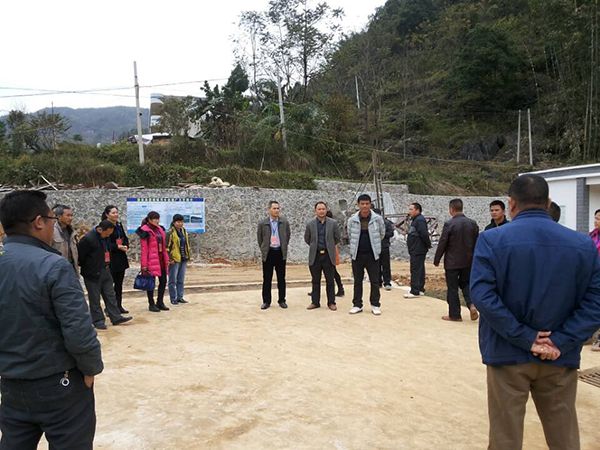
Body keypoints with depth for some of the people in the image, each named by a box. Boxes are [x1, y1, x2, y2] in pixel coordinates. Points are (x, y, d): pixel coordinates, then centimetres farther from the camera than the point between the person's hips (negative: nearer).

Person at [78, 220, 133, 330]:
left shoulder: (105, 237, 5)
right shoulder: (88, 239, -20)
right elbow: (80, 256, -16)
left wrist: (107, 265, 12)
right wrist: (86, 267, -6)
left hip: (105, 271, 8)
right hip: (93, 274, -8)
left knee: (110, 295, 12)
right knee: (95, 299, 4)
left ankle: (116, 317, 19)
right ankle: (98, 320, 14)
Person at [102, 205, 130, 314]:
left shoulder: (119, 225, 12)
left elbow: (125, 238, 15)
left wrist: (126, 246, -4)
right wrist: (118, 246, -23)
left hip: (121, 257, 7)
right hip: (110, 259, -7)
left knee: (119, 283, 11)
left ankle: (119, 305, 19)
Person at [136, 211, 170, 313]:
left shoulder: (160, 229, 13)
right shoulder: (145, 231, -9)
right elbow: (144, 248, -13)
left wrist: (166, 258, 12)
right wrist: (144, 264, -15)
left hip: (161, 259, 7)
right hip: (151, 260, -7)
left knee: (163, 281, 9)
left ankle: (160, 302, 23)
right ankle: (151, 304, 14)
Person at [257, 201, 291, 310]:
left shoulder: (285, 222, 2)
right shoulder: (262, 223, -2)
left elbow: (288, 235, 15)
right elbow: (259, 238, 9)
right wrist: (263, 249, 9)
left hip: (280, 253, 1)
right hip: (268, 253, -1)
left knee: (281, 278, 7)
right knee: (267, 279, 4)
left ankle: (282, 300, 17)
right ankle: (266, 301, 13)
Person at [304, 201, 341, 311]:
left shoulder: (333, 223, -1)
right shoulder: (310, 224, 1)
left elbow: (337, 238, 9)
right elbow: (307, 239, 12)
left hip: (328, 255, -1)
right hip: (315, 256, 1)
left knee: (330, 281, 4)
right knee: (315, 281, 8)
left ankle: (331, 302, 13)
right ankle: (315, 302, 17)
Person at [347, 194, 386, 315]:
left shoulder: (377, 219, -6)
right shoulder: (352, 220, -4)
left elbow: (382, 234, 10)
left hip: (372, 254, -1)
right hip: (357, 255, 1)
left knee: (375, 281, 3)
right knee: (357, 281, 9)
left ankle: (375, 305, 14)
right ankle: (357, 305, 19)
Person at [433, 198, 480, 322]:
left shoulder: (449, 224, -14)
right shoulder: (472, 223, 1)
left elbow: (442, 244, -12)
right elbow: (476, 243, 8)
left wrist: (436, 260, -2)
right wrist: (474, 258, 20)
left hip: (452, 262, -5)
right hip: (468, 261, 5)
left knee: (452, 288, 5)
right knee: (466, 283, 20)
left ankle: (454, 315, 11)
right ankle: (471, 304, -2)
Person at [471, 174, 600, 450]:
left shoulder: (492, 240, -11)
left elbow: (483, 295, -19)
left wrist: (524, 338, -14)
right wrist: (561, 342, -10)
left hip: (508, 354, -2)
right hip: (560, 358, 3)